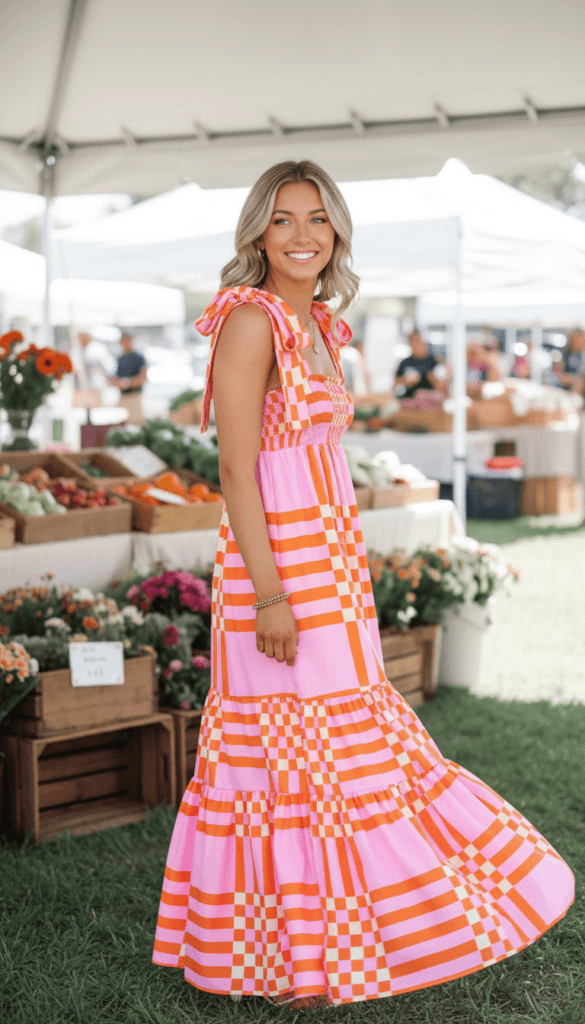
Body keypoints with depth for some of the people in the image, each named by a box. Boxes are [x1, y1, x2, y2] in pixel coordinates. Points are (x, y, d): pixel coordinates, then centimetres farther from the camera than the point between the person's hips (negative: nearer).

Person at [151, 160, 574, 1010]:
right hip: (278, 564, -9)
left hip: (329, 563, 9)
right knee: (294, 751, -2)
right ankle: (295, 965, 11)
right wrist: (270, 595, -22)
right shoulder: (251, 320, -13)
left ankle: (332, 939, 30)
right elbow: (236, 468, -18)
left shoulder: (316, 326, 14)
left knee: (335, 743, 15)